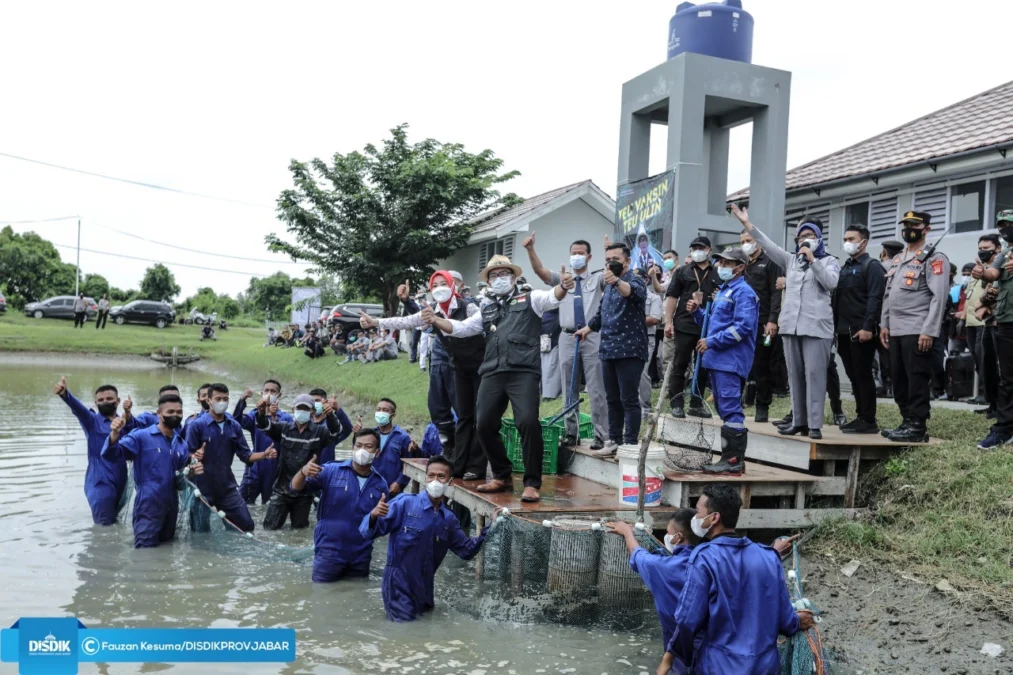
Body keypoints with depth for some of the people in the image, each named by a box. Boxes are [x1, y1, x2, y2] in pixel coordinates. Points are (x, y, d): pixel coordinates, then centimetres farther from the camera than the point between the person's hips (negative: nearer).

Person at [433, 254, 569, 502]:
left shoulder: (529, 299, 14)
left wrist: (563, 286, -27)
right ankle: (502, 477, 20)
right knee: (485, 425, 1)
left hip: (523, 372, -5)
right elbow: (460, 328, 21)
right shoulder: (486, 310, 26)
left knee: (528, 422, -18)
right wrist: (436, 320, 4)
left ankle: (532, 483, -7)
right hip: (492, 373, 5)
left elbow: (552, 298, -4)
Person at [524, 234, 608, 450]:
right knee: (568, 389, 8)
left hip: (592, 337, -3)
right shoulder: (562, 278, 13)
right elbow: (540, 270, -1)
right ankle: (571, 432, 17)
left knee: (596, 389, -1)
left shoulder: (597, 278, 8)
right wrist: (530, 250, -16)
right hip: (567, 337, 3)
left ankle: (601, 434, 4)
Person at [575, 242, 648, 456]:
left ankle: (630, 444, -1)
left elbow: (633, 292, -33)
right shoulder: (609, 285, 17)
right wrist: (589, 327, 40)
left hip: (629, 350, -8)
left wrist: (616, 281, -51)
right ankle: (614, 441, 19)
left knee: (629, 400, -6)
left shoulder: (635, 281, -8)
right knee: (612, 399, 12)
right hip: (608, 349, 8)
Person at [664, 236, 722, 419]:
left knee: (703, 368, 7)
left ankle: (696, 404, 16)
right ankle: (677, 404, 4)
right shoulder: (682, 272, 8)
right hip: (685, 325, -2)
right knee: (680, 366, -1)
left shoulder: (718, 274, 12)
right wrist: (668, 322, -6)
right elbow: (672, 296, 3)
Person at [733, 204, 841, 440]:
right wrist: (748, 224, 5)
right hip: (791, 325, 5)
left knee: (814, 374, -8)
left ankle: (815, 424, -8)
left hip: (816, 326, -5)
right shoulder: (791, 260, 18)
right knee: (795, 375, 7)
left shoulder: (829, 261, 7)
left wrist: (813, 260, -13)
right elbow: (769, 245, 11)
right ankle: (798, 421, 13)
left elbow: (831, 282, -10)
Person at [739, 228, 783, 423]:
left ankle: (762, 408, 6)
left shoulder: (770, 263, 2)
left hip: (763, 324, -5)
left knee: (762, 367, -1)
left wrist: (772, 320, -15)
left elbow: (776, 293, -6)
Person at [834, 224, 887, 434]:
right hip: (844, 331, 8)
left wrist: (868, 327, -22)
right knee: (853, 375, 10)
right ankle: (861, 416, 17)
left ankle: (868, 420, 1)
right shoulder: (845, 268, 20)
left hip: (861, 331, -8)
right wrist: (836, 326, 13)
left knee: (863, 375, -5)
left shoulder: (872, 266, -5)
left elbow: (875, 299, -15)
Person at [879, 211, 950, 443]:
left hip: (918, 331, -8)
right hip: (896, 331, 8)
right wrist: (884, 324, 14)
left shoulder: (934, 259, -5)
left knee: (917, 379, -5)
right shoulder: (897, 260, 19)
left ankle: (917, 427, 0)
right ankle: (907, 422, 19)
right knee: (898, 378, 10)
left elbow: (939, 297, -13)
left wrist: (929, 331, -19)